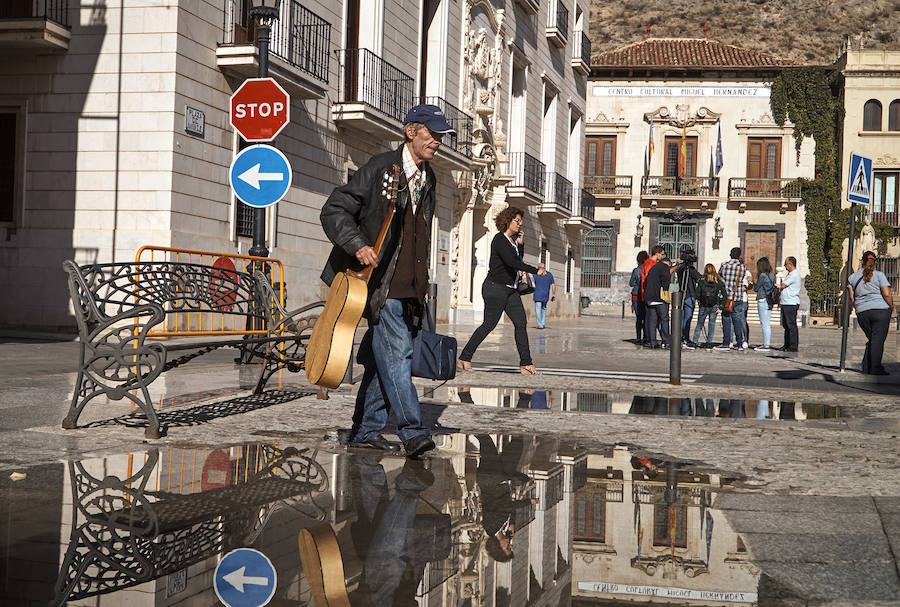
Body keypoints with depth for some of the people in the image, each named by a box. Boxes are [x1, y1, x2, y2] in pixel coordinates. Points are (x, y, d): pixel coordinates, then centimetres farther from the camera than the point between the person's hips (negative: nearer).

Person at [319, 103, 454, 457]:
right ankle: (412, 432, -13)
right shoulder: (380, 168, -9)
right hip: (379, 281, -7)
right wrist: (358, 246, -24)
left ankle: (365, 431, 17)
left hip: (408, 285, 8)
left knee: (383, 357, 10)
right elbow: (333, 211, -10)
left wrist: (421, 287, 20)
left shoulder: (428, 178, 15)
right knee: (396, 353, -13)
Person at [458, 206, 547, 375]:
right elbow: (511, 262, -27)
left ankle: (526, 363, -2)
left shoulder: (513, 241, 16)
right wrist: (535, 271, -26)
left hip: (510, 289, 9)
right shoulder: (499, 240, -13)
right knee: (489, 325, -5)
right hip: (495, 288, -9)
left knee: (521, 323, -1)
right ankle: (464, 358, 7)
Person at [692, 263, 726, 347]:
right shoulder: (719, 280, 2)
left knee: (699, 324, 11)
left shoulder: (701, 280, -2)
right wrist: (721, 307, 1)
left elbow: (697, 294, -6)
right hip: (714, 306, 0)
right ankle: (709, 342, 6)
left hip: (703, 306, 0)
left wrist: (699, 301, 15)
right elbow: (724, 294, -1)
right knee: (712, 323, 10)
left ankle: (695, 342, 7)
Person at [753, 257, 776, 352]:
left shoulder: (762, 276, -13)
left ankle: (766, 345, -5)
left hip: (762, 301, -8)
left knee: (765, 324, -6)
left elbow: (756, 288, -5)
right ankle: (767, 343, 17)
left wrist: (754, 283, 17)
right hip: (770, 302, 8)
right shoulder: (772, 275, 9)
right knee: (766, 324, 13)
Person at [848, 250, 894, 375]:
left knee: (871, 340, 16)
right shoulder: (879, 275, -1)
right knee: (878, 340, -3)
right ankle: (875, 368, -8)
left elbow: (851, 297, 8)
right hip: (881, 310, -4)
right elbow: (887, 294, -8)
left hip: (862, 313, 4)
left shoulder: (852, 277, 9)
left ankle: (866, 367, 10)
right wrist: (891, 307, 7)